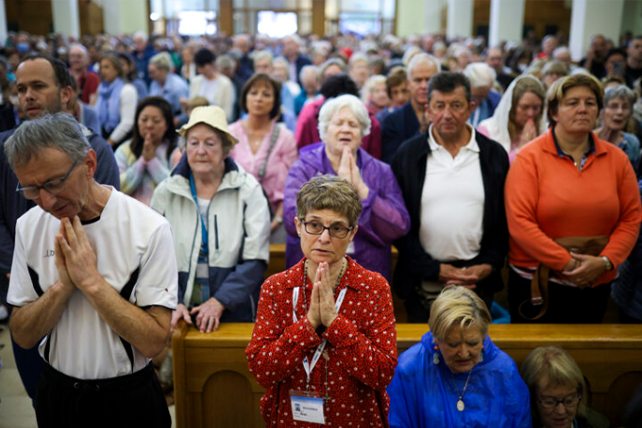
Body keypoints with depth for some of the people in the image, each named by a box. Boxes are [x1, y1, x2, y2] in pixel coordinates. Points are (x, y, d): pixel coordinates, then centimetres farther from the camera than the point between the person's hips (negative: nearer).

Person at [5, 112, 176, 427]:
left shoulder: (149, 228, -20)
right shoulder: (28, 227, -5)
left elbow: (154, 342, -21)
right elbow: (22, 336, -4)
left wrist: (91, 280, -26)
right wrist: (63, 285, -21)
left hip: (128, 400, -3)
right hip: (56, 395, 4)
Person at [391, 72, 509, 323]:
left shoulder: (494, 155, 5)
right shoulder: (407, 154, 1)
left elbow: (504, 219, 7)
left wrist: (489, 265, -6)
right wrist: (434, 269, -9)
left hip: (478, 282, 1)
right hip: (423, 284, -1)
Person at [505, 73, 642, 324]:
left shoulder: (616, 159, 4)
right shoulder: (530, 158, -8)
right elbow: (520, 223, -16)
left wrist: (605, 261, -11)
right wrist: (566, 263, -16)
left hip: (595, 285, 3)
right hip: (537, 284, -3)